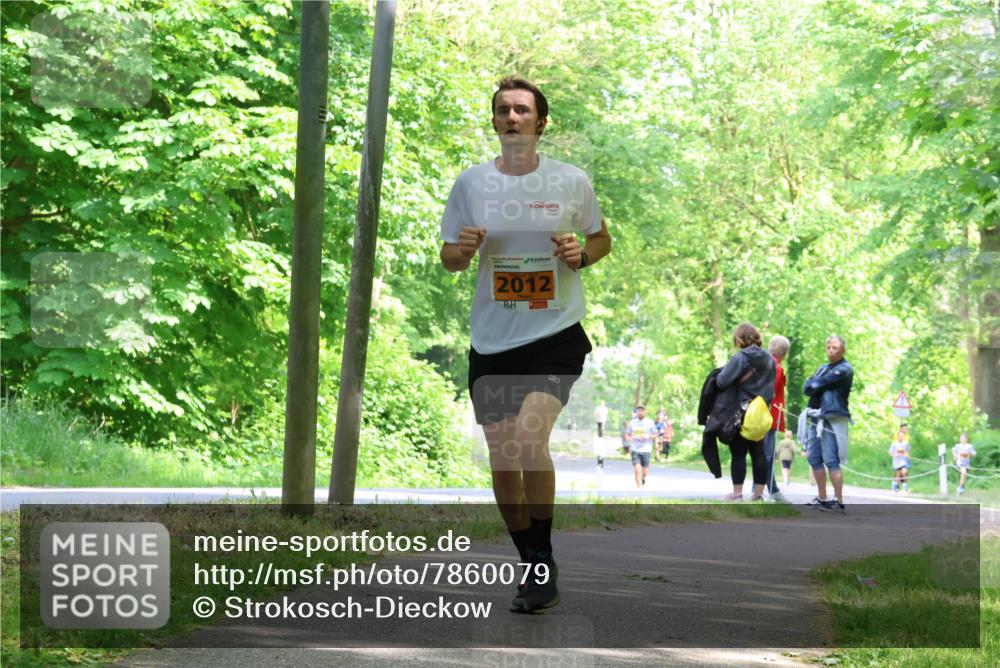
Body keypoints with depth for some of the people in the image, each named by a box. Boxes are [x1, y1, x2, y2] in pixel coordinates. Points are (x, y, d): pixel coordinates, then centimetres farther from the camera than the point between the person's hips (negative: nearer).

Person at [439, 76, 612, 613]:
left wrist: (580, 255, -8)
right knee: (502, 460, 5)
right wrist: (464, 250, -12)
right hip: (491, 341, 3)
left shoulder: (572, 181, 1)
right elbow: (448, 256, 11)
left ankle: (544, 563, -6)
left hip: (556, 333, -3)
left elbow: (602, 240, 14)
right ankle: (533, 568, 23)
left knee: (530, 440, -22)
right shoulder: (472, 182, 4)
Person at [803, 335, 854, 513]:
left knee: (831, 461, -12)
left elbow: (817, 384, -13)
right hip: (816, 418, 8)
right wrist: (818, 388, -9)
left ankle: (838, 501, -12)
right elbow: (807, 388, 10)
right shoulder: (823, 369, 22)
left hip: (833, 419, -8)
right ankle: (821, 498, 18)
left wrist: (814, 386, 7)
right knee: (814, 459, 10)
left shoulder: (844, 369, -5)